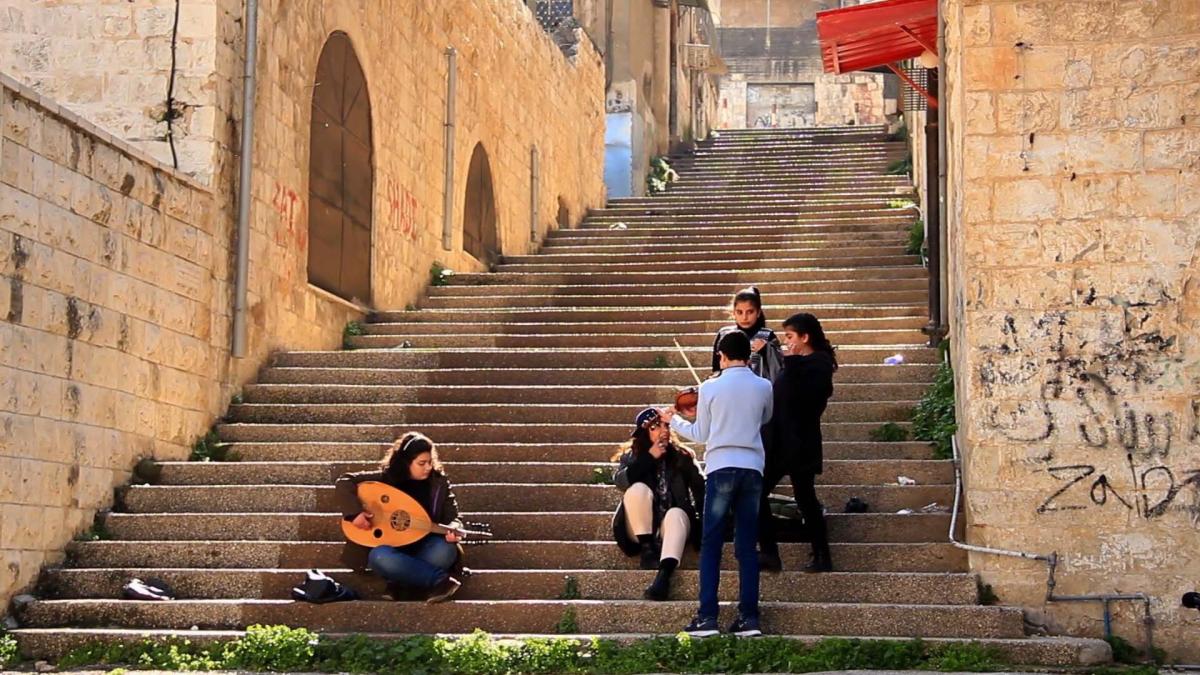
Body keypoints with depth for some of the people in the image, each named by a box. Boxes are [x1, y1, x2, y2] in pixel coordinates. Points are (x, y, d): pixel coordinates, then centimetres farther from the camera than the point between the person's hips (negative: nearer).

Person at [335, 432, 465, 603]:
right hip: (391, 545, -1)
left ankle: (404, 582, -22)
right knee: (380, 557, -37)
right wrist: (355, 513, -22)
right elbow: (343, 483, -7)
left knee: (446, 550, -34)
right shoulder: (386, 479, -5)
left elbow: (452, 517, 1)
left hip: (423, 547, 1)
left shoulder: (439, 483, 2)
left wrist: (453, 531, -23)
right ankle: (440, 579, -32)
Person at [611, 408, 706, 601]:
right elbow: (620, 480, -13)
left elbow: (700, 488, 1)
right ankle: (647, 549, -22)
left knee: (676, 513, -34)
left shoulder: (682, 456, 7)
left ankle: (664, 576, -54)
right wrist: (649, 458, -16)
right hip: (641, 529, 0)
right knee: (639, 489, -25)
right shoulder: (632, 456, 7)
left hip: (670, 526, 0)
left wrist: (704, 518, -13)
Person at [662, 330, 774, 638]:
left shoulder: (710, 388, -2)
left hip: (721, 468, -2)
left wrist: (673, 420, 24)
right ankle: (749, 618, 3)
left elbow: (701, 434, 8)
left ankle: (707, 618, -4)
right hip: (753, 468, 2)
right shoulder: (763, 387, 4)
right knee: (747, 547, 6)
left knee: (711, 546, 2)